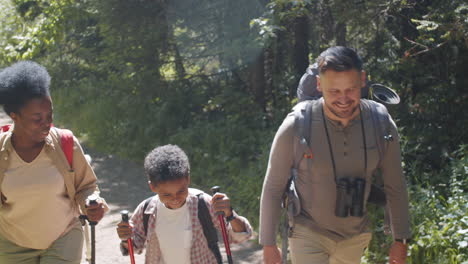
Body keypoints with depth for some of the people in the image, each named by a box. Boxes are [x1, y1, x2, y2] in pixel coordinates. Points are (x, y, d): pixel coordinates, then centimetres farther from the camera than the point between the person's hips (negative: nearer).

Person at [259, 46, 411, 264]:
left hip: (355, 238, 4)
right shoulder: (296, 127, -19)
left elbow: (395, 186, 1)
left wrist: (400, 239, 4)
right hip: (308, 235, -3)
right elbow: (273, 187, -9)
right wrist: (268, 244, -7)